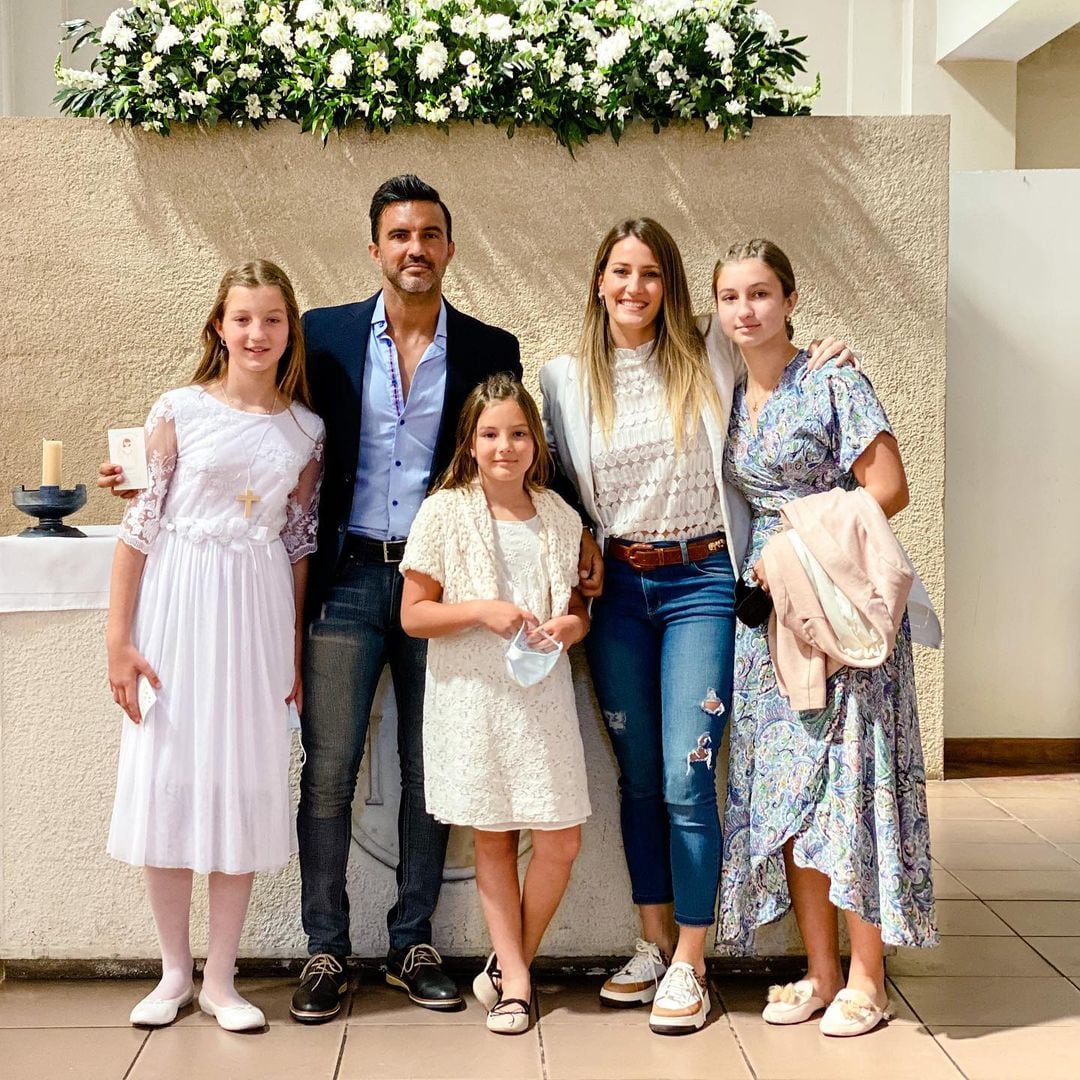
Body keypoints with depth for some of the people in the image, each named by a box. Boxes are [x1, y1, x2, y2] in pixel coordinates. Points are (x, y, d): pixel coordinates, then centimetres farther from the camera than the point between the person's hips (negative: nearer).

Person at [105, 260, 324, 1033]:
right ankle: (174, 971, 20)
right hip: (177, 603, -1)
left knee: (245, 783, 4)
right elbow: (140, 524, -3)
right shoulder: (180, 410, -2)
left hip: (257, 613, 2)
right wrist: (119, 638, -7)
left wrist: (297, 648, 7)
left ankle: (220, 978, 17)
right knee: (166, 778, 3)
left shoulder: (306, 431, 5)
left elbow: (299, 545, 10)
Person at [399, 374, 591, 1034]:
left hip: (542, 695, 3)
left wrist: (572, 625, -7)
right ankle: (516, 977, 21)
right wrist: (481, 610, -17)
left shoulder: (560, 517, 7)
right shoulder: (444, 514, -2)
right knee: (493, 839, 7)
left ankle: (511, 964, 22)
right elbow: (413, 615, -3)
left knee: (562, 842, 0)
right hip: (472, 696, -2)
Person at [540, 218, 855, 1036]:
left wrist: (825, 363, -4)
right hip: (616, 586, 3)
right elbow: (562, 485, 13)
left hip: (701, 581, -2)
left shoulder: (710, 356, 1)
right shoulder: (566, 379, 7)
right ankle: (654, 944, 25)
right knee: (637, 776, 11)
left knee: (687, 778, -8)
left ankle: (689, 965, 6)